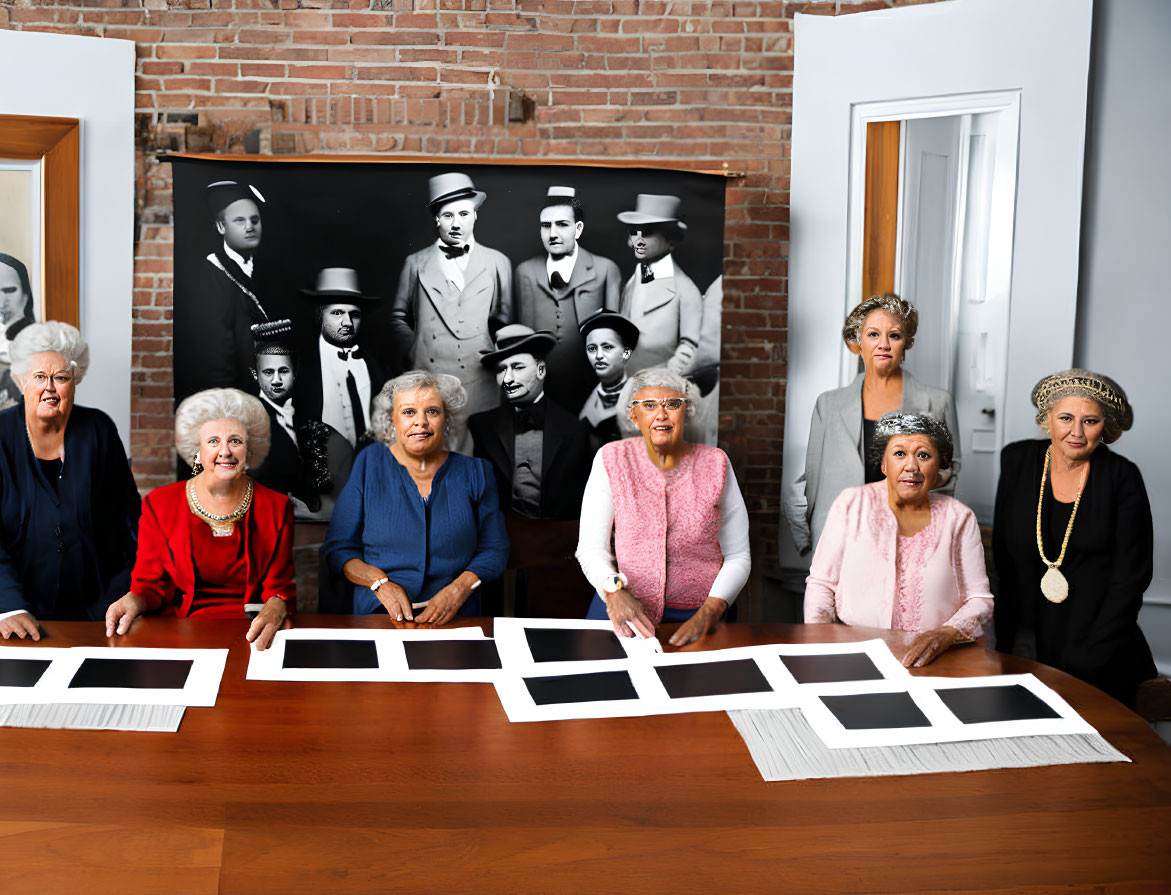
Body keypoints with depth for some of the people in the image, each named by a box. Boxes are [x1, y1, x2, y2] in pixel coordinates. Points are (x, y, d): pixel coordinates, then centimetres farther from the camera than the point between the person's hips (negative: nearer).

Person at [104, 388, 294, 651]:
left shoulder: (276, 508, 8)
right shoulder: (159, 504, 7)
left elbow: (280, 587, 5)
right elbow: (149, 583, 10)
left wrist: (273, 612, -19)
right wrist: (133, 601, -15)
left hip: (250, 634, -1)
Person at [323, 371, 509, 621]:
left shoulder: (474, 472, 10)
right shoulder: (370, 464, 7)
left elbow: (494, 550, 10)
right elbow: (338, 548, 8)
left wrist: (459, 589, -9)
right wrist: (379, 582, -11)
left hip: (455, 619, 1)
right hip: (378, 616, -1)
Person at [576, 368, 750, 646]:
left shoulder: (714, 464, 3)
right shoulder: (612, 459, 2)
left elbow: (737, 556, 3)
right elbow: (591, 547, -2)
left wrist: (709, 613, -15)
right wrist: (615, 591, -23)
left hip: (694, 614, 0)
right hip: (621, 605, 0)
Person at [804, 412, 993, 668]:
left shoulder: (959, 519, 10)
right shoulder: (852, 503, 8)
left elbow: (980, 601, 6)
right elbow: (821, 582, 10)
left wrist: (947, 634, -14)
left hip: (931, 663, 1)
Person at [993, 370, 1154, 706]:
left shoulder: (1122, 477, -5)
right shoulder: (1017, 460, 3)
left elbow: (1130, 577, -5)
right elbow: (1003, 550, 8)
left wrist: (1086, 659, -12)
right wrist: (1011, 637, -1)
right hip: (1027, 645, 2)